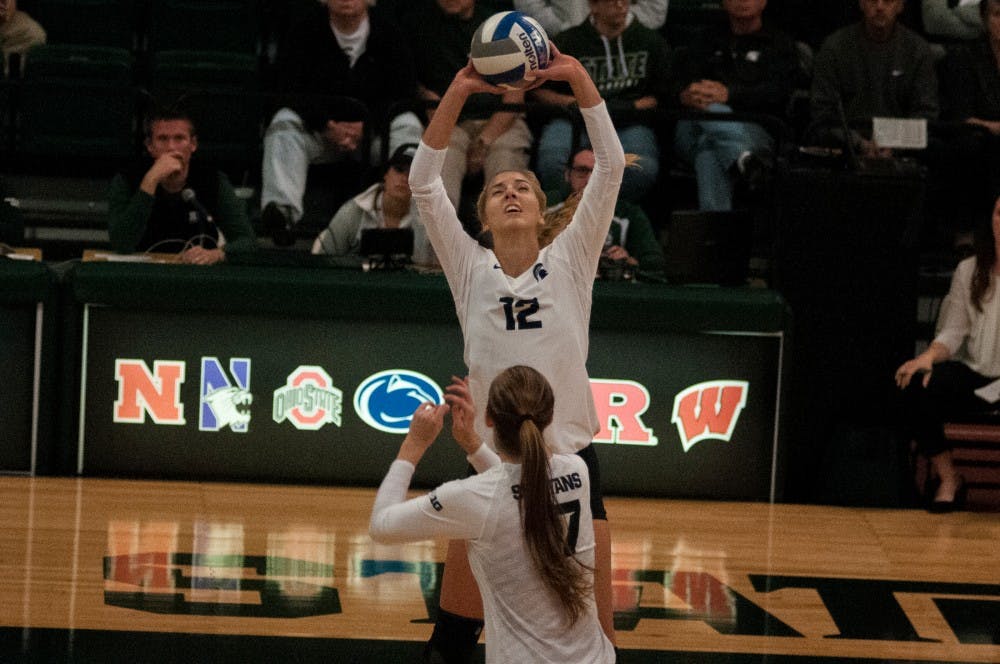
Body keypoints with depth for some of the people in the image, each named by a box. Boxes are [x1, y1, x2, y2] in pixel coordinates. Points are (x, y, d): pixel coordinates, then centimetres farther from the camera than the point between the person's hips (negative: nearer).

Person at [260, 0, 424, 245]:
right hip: (317, 130, 0)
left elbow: (404, 94, -6)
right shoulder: (304, 31, -2)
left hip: (375, 130, 0)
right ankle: (282, 210, -53)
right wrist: (326, 124, -24)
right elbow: (290, 90, -8)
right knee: (284, 123, -29)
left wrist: (368, 126, -22)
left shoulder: (388, 34, -2)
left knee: (408, 125, -28)